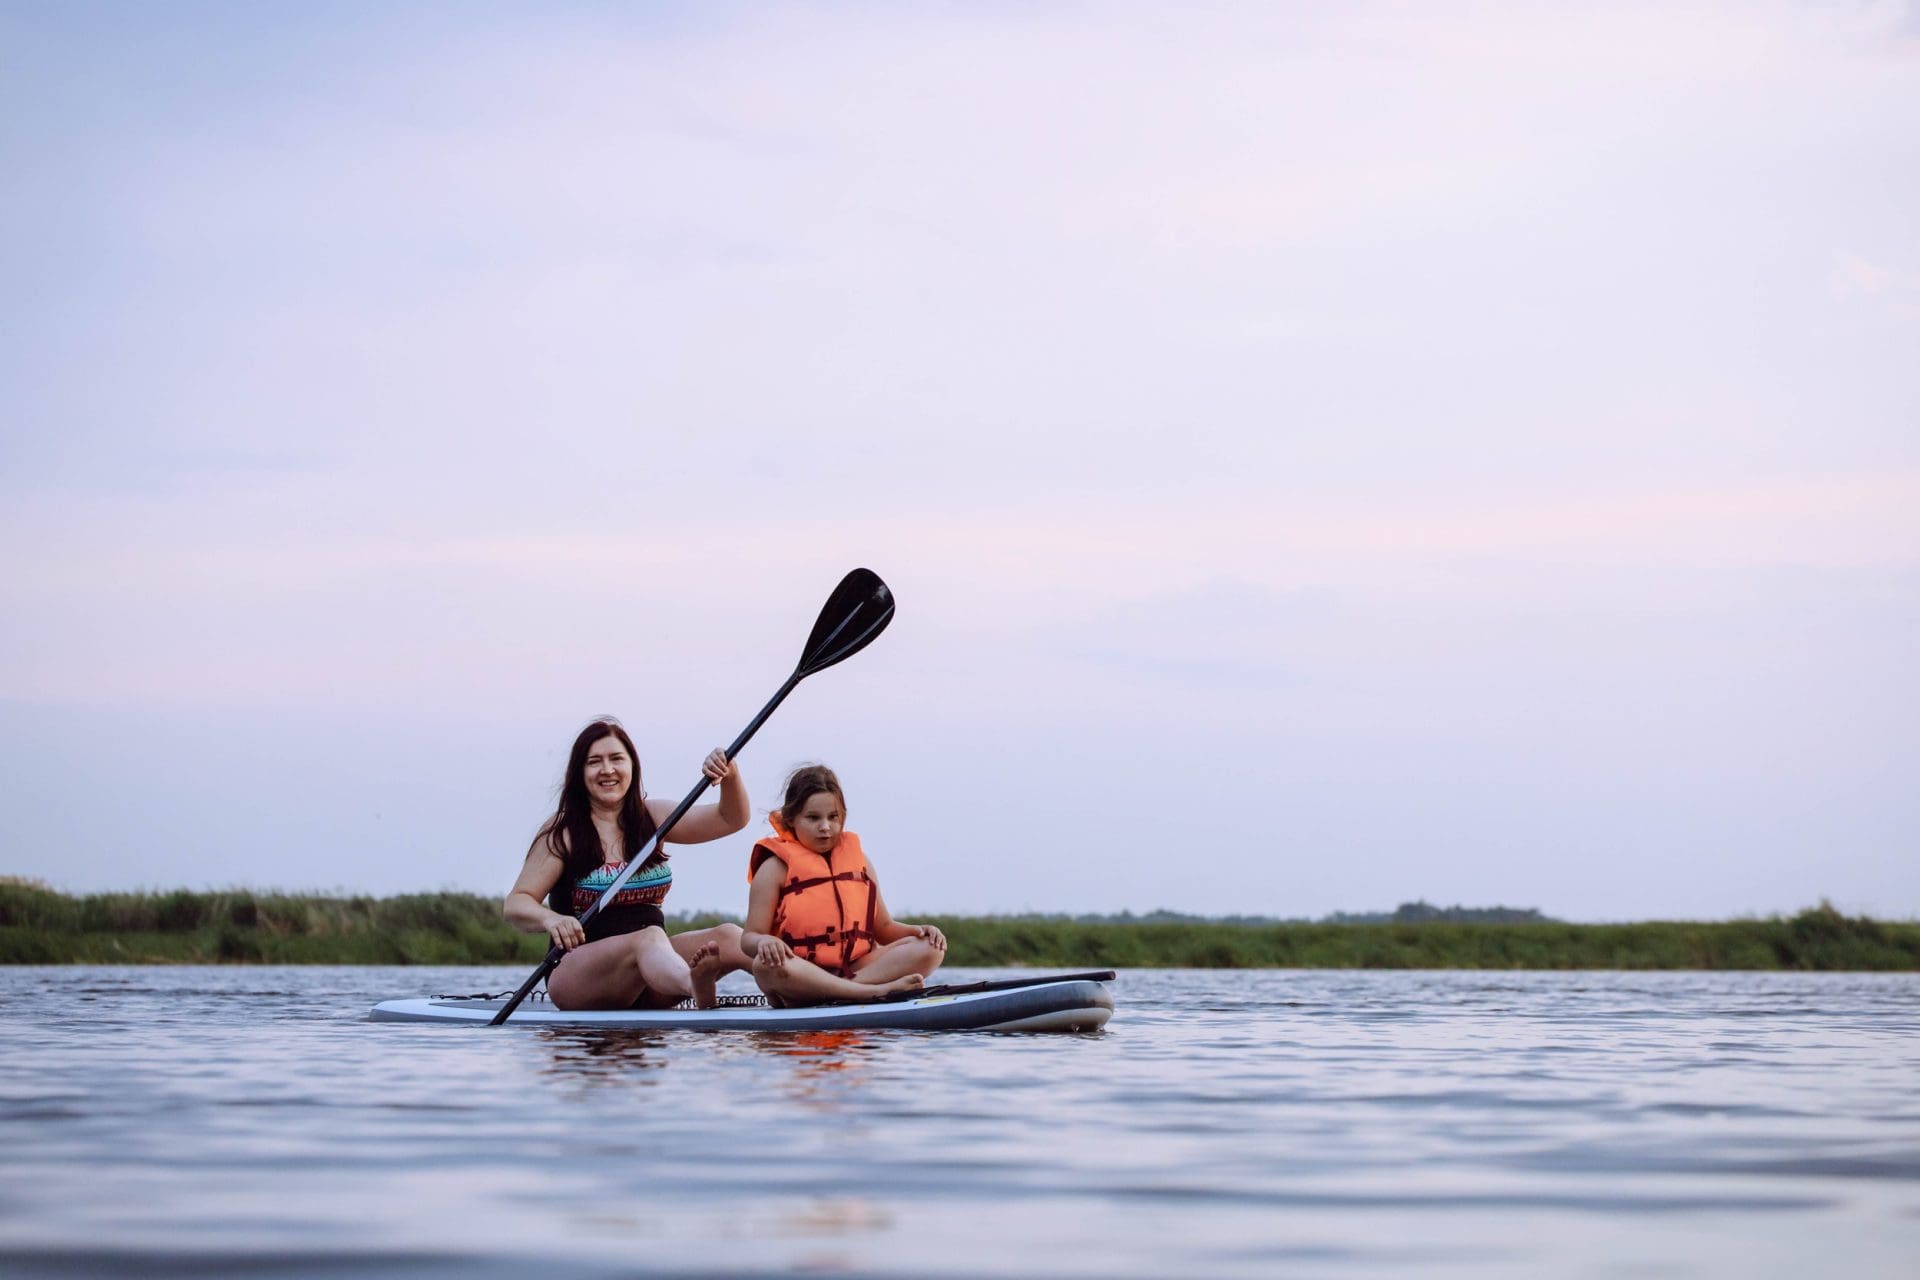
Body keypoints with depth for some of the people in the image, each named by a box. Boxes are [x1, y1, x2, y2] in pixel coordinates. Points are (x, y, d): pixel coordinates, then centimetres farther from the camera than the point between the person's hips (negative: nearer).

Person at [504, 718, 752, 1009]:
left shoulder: (651, 818, 15)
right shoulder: (562, 832, 1)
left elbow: (732, 819, 12)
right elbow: (515, 904, -5)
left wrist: (730, 777, -10)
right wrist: (550, 919, -27)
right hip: (577, 972, -6)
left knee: (727, 938, -20)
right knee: (649, 938, -38)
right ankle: (702, 994, -71)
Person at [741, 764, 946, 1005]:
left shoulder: (858, 860, 17)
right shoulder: (776, 868, 3)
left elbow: (883, 927, 19)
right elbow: (750, 937, -3)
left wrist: (918, 930, -2)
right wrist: (763, 942, -28)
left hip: (857, 967, 5)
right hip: (801, 978, -5)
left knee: (929, 948, -15)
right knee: (767, 965, -38)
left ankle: (843, 990, -34)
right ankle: (875, 991, -41)